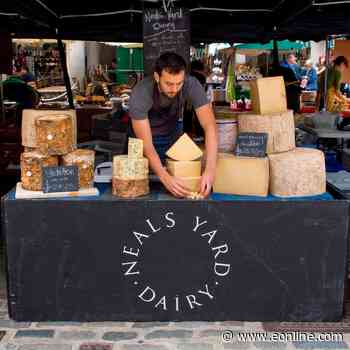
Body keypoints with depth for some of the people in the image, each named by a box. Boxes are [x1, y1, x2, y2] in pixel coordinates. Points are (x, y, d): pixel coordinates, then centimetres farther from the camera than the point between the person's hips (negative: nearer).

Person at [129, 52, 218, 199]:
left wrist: (210, 169, -48)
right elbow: (146, 146, -37)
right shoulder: (140, 94, -36)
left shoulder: (191, 85, -31)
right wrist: (165, 177, -52)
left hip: (172, 134, 2)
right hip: (143, 136, -2)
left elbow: (210, 126, -35)